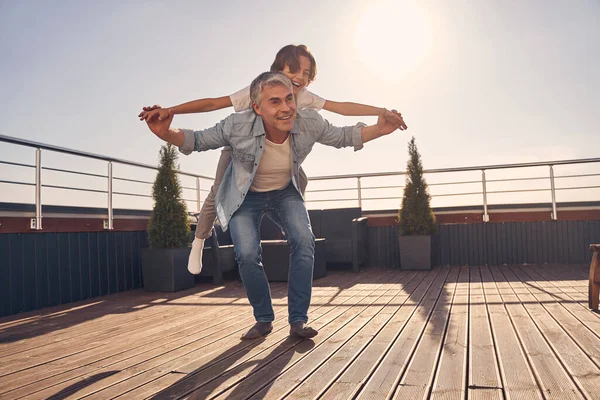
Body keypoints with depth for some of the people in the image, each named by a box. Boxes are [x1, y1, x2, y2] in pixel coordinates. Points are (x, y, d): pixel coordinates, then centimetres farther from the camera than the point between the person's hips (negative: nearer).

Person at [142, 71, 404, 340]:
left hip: (285, 192, 2)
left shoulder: (309, 123, -24)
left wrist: (380, 129, -20)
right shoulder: (238, 126, -30)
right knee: (247, 254, -20)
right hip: (245, 197, -2)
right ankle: (263, 319, 4)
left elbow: (342, 137, -6)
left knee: (304, 241, -21)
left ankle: (298, 320, -8)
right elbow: (197, 141, -18)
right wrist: (166, 133, -38)